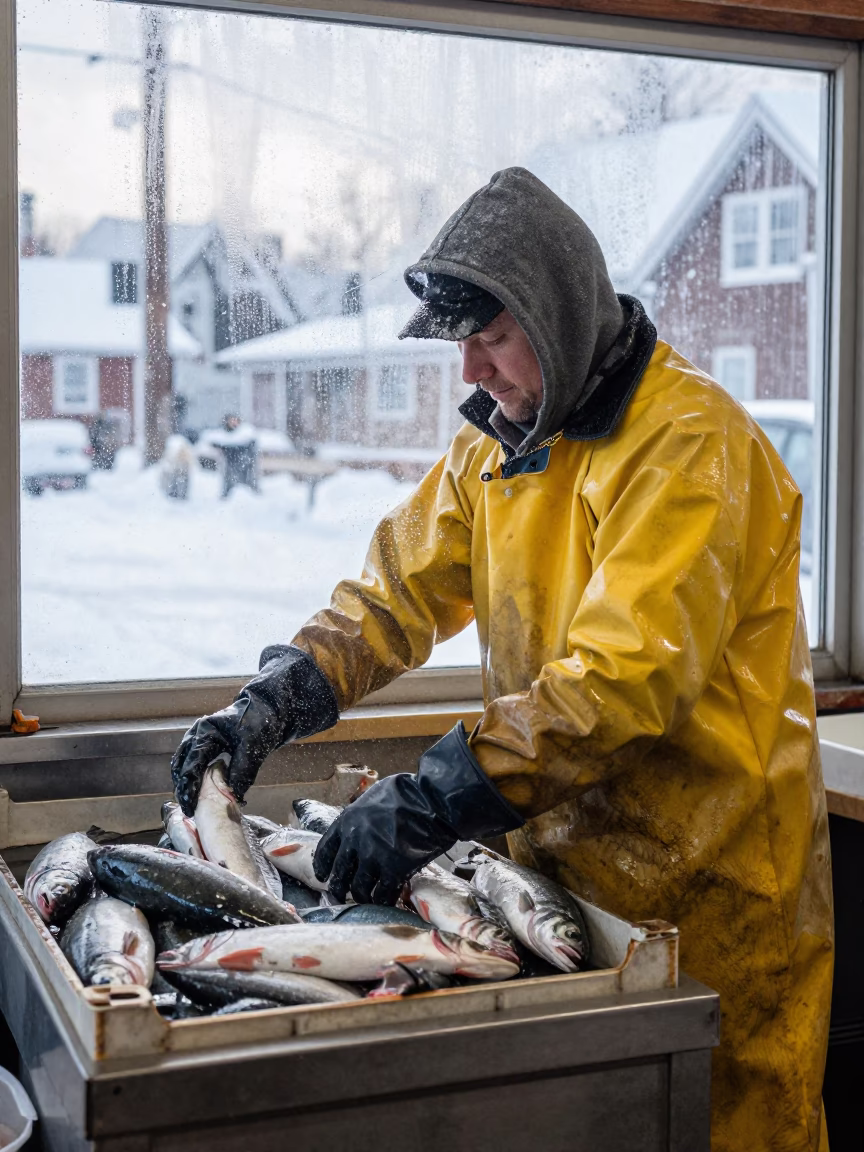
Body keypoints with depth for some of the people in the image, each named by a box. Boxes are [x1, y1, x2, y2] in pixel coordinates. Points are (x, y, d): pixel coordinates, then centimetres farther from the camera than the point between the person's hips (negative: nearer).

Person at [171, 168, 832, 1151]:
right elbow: (400, 589, 6)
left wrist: (433, 797, -34)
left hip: (709, 885, -7)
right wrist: (276, 699, -11)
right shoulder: (496, 445, 7)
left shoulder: (691, 442, -21)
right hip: (562, 857, 7)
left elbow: (633, 673, -30)